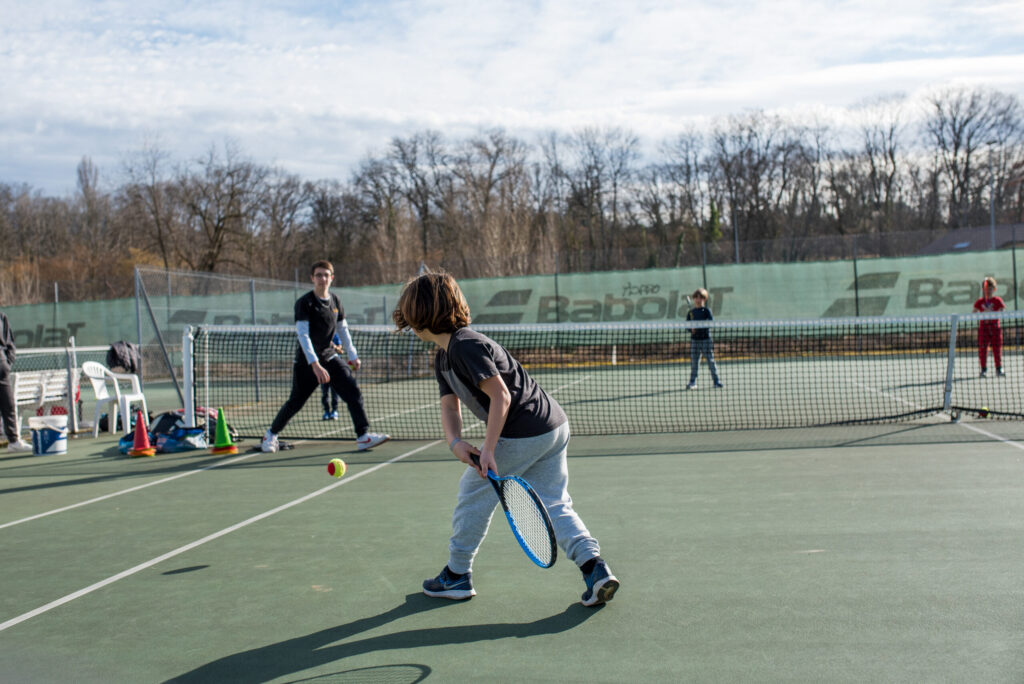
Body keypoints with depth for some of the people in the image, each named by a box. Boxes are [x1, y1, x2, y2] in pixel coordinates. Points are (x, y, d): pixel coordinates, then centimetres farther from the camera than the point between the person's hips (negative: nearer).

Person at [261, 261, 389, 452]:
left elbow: (343, 329, 16)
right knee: (296, 402, 3)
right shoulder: (304, 303, -14)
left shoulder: (335, 301, 5)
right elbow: (302, 334, -22)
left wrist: (352, 355, 11)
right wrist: (315, 364, -31)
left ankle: (363, 436, -12)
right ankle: (271, 434, 26)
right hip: (306, 362, -5)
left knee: (353, 391, -11)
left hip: (330, 357, 5)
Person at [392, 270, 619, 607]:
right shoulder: (444, 358, 14)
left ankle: (457, 575, 19)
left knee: (473, 491, 7)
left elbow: (501, 396, -22)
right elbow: (450, 405, 9)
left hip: (522, 435, -10)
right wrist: (455, 442, -12)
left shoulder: (467, 346, -17)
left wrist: (488, 450, -24)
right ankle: (595, 568, -1)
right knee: (553, 503, 12)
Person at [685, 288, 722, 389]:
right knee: (694, 361, 2)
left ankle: (716, 380, 7)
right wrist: (691, 329, -13)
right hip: (694, 339, 2)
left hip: (706, 338, -2)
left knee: (711, 360, -1)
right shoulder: (690, 312, 9)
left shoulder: (706, 310, 2)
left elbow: (711, 322, -10)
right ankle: (692, 382, 8)